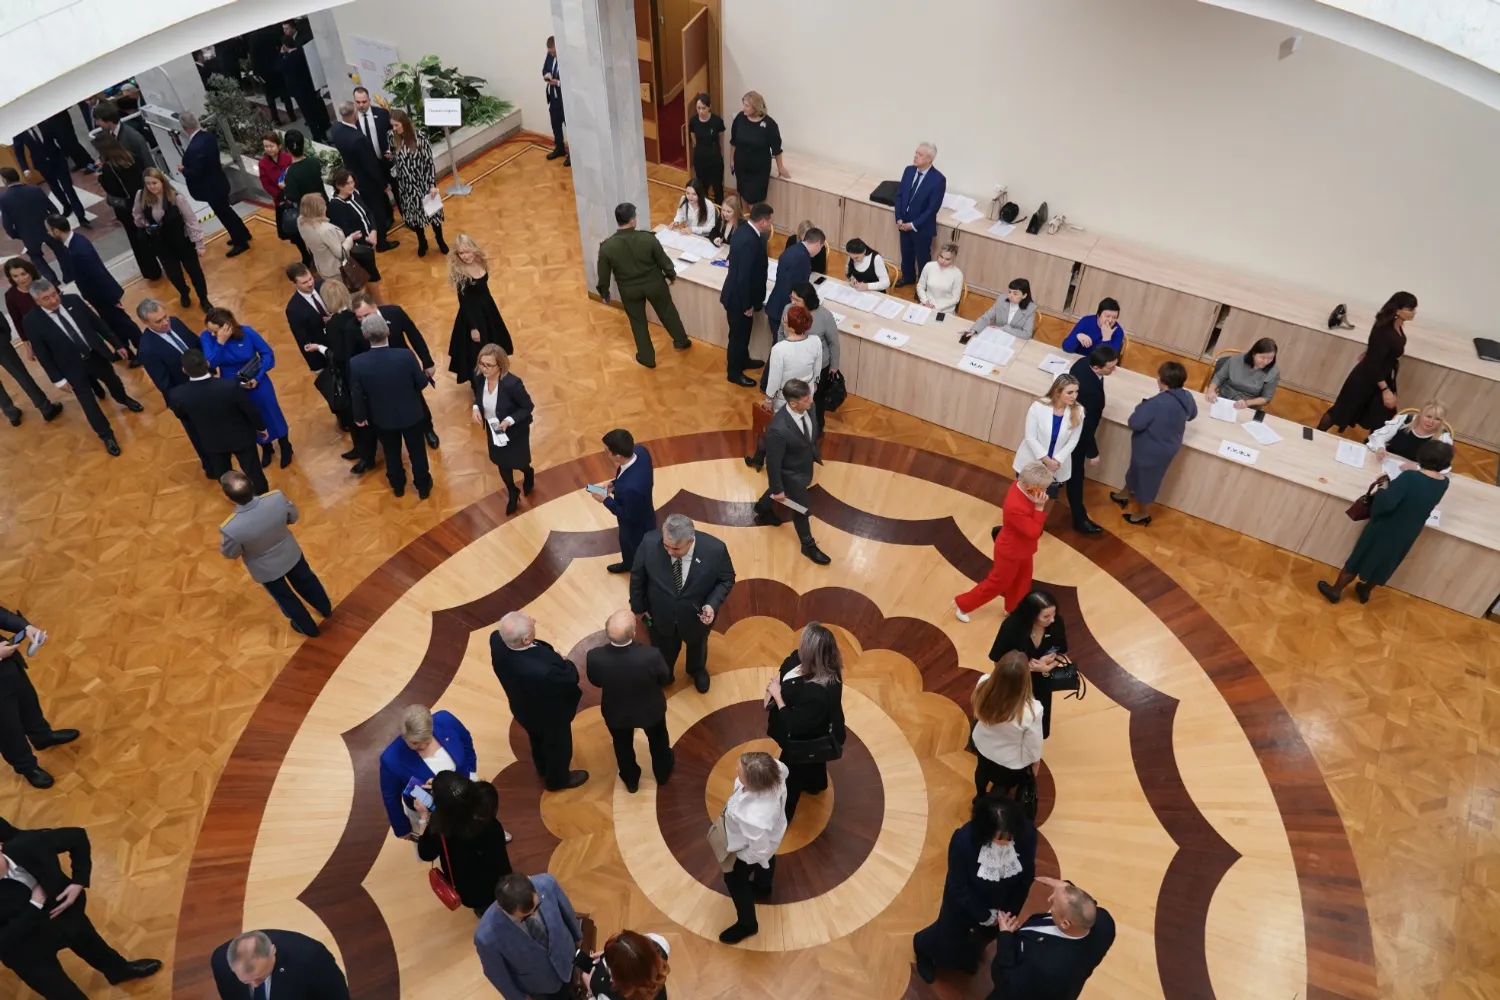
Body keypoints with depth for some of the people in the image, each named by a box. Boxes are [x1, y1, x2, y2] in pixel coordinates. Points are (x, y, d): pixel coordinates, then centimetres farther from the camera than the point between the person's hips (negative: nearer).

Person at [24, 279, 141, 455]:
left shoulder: (73, 301, -14)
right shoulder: (33, 321, -21)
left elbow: (97, 322, -2)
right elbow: (42, 354, -13)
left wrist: (117, 344, 3)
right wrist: (57, 379, -10)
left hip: (96, 354, 3)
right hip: (73, 367, -3)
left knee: (113, 382, 29)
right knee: (88, 402, 8)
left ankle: (125, 400, 64)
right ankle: (106, 435, 29)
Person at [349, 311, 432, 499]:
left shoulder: (356, 363, -25)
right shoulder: (406, 355, -28)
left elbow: (357, 395, -11)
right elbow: (422, 383, -13)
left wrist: (360, 416, 8)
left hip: (383, 418, 1)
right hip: (411, 414, -1)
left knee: (392, 453, 26)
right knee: (417, 451, 22)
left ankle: (398, 486, 48)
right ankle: (423, 487, 40)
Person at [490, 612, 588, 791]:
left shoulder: (497, 639, -32)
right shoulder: (544, 670, -49)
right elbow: (571, 678, -29)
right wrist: (564, 662, -8)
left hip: (524, 708, 6)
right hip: (550, 715, -6)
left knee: (538, 741, 36)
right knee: (558, 747, 28)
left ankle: (543, 770, 65)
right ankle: (557, 779, 57)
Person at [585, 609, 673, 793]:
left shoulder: (595, 657, -35)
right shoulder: (651, 655, -39)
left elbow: (596, 682, -12)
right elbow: (665, 679, -17)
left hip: (616, 712, 1)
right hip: (650, 709, -1)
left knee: (623, 746, 32)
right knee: (658, 741, 32)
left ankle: (630, 781, 56)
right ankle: (663, 773, 58)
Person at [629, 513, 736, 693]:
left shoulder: (715, 550, -35)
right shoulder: (649, 543, -33)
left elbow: (727, 579, -15)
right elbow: (637, 577, -13)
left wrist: (712, 604, -30)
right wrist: (638, 606, -1)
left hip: (697, 616, 0)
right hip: (660, 615, 0)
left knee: (697, 646, 33)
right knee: (663, 652, 30)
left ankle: (697, 670, 68)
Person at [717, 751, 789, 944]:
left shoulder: (753, 818, -51)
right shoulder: (774, 770, -36)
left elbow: (759, 850, -31)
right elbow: (783, 769, -9)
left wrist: (736, 855, -11)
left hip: (752, 850, -6)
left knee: (735, 880, 24)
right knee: (767, 861, 38)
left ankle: (747, 925, 52)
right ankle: (763, 888, 73)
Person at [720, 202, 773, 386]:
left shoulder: (743, 229, -1)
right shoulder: (749, 242, -32)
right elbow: (743, 277, -28)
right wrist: (747, 305, -20)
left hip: (737, 292, 9)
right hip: (739, 297, -9)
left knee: (743, 333, 28)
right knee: (738, 335, 10)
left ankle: (743, 360, 49)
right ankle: (734, 373, 28)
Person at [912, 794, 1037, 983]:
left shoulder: (1027, 835, -32)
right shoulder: (963, 840, -40)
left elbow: (1027, 877, -12)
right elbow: (959, 887, -24)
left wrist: (1010, 911, -9)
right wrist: (986, 916, -19)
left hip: (1001, 904, 3)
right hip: (964, 902, -3)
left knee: (985, 935, 30)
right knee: (948, 940, 22)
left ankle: (968, 956, 66)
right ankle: (923, 947, 57)